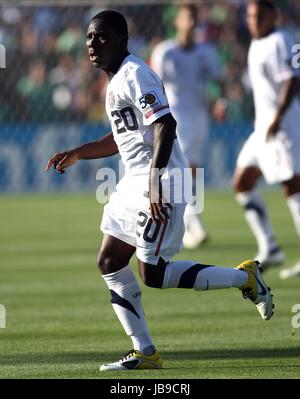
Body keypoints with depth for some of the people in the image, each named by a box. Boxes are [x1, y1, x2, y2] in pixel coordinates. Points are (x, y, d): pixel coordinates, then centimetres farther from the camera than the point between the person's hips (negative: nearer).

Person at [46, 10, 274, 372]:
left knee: (152, 274, -10)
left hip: (161, 183, -10)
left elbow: (165, 125, -24)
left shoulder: (135, 74, -14)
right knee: (109, 262, 7)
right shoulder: (115, 80, 17)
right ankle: (144, 352, 11)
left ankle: (244, 277, 4)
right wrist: (76, 155, 23)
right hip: (134, 182, 10)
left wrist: (156, 179, -31)